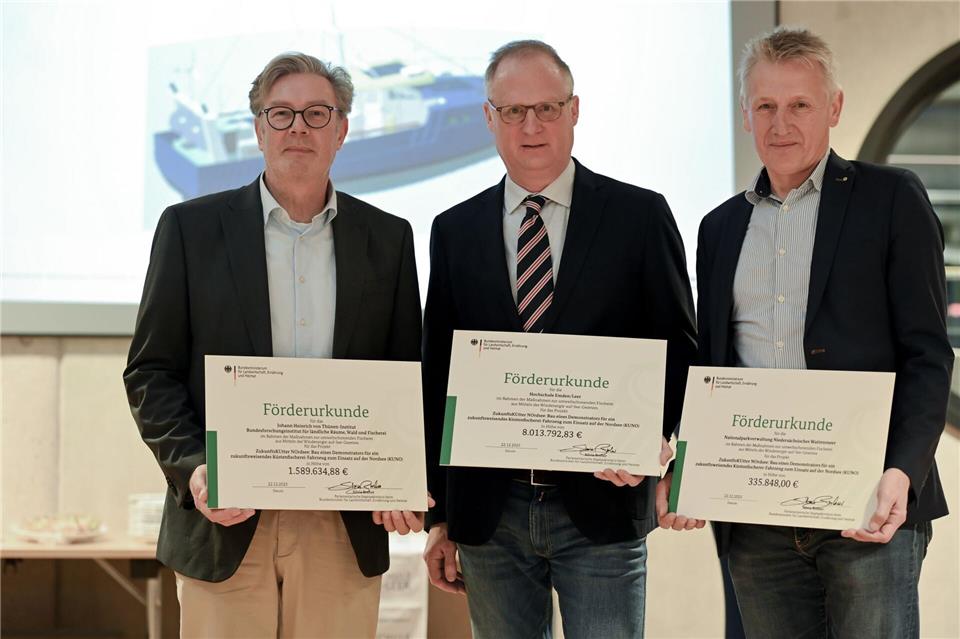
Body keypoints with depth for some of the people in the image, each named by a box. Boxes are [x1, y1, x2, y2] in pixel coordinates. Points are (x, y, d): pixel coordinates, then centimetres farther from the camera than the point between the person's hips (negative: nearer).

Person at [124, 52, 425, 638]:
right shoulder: (191, 228, 4)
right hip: (225, 527, -1)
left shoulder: (388, 238, 9)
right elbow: (151, 373, 3)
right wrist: (193, 469, -13)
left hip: (345, 535, 1)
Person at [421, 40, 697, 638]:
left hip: (603, 504, -2)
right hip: (489, 514, 2)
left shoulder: (640, 215, 2)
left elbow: (680, 347, 3)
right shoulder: (455, 231, 9)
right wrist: (439, 515, 8)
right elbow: (438, 375, 10)